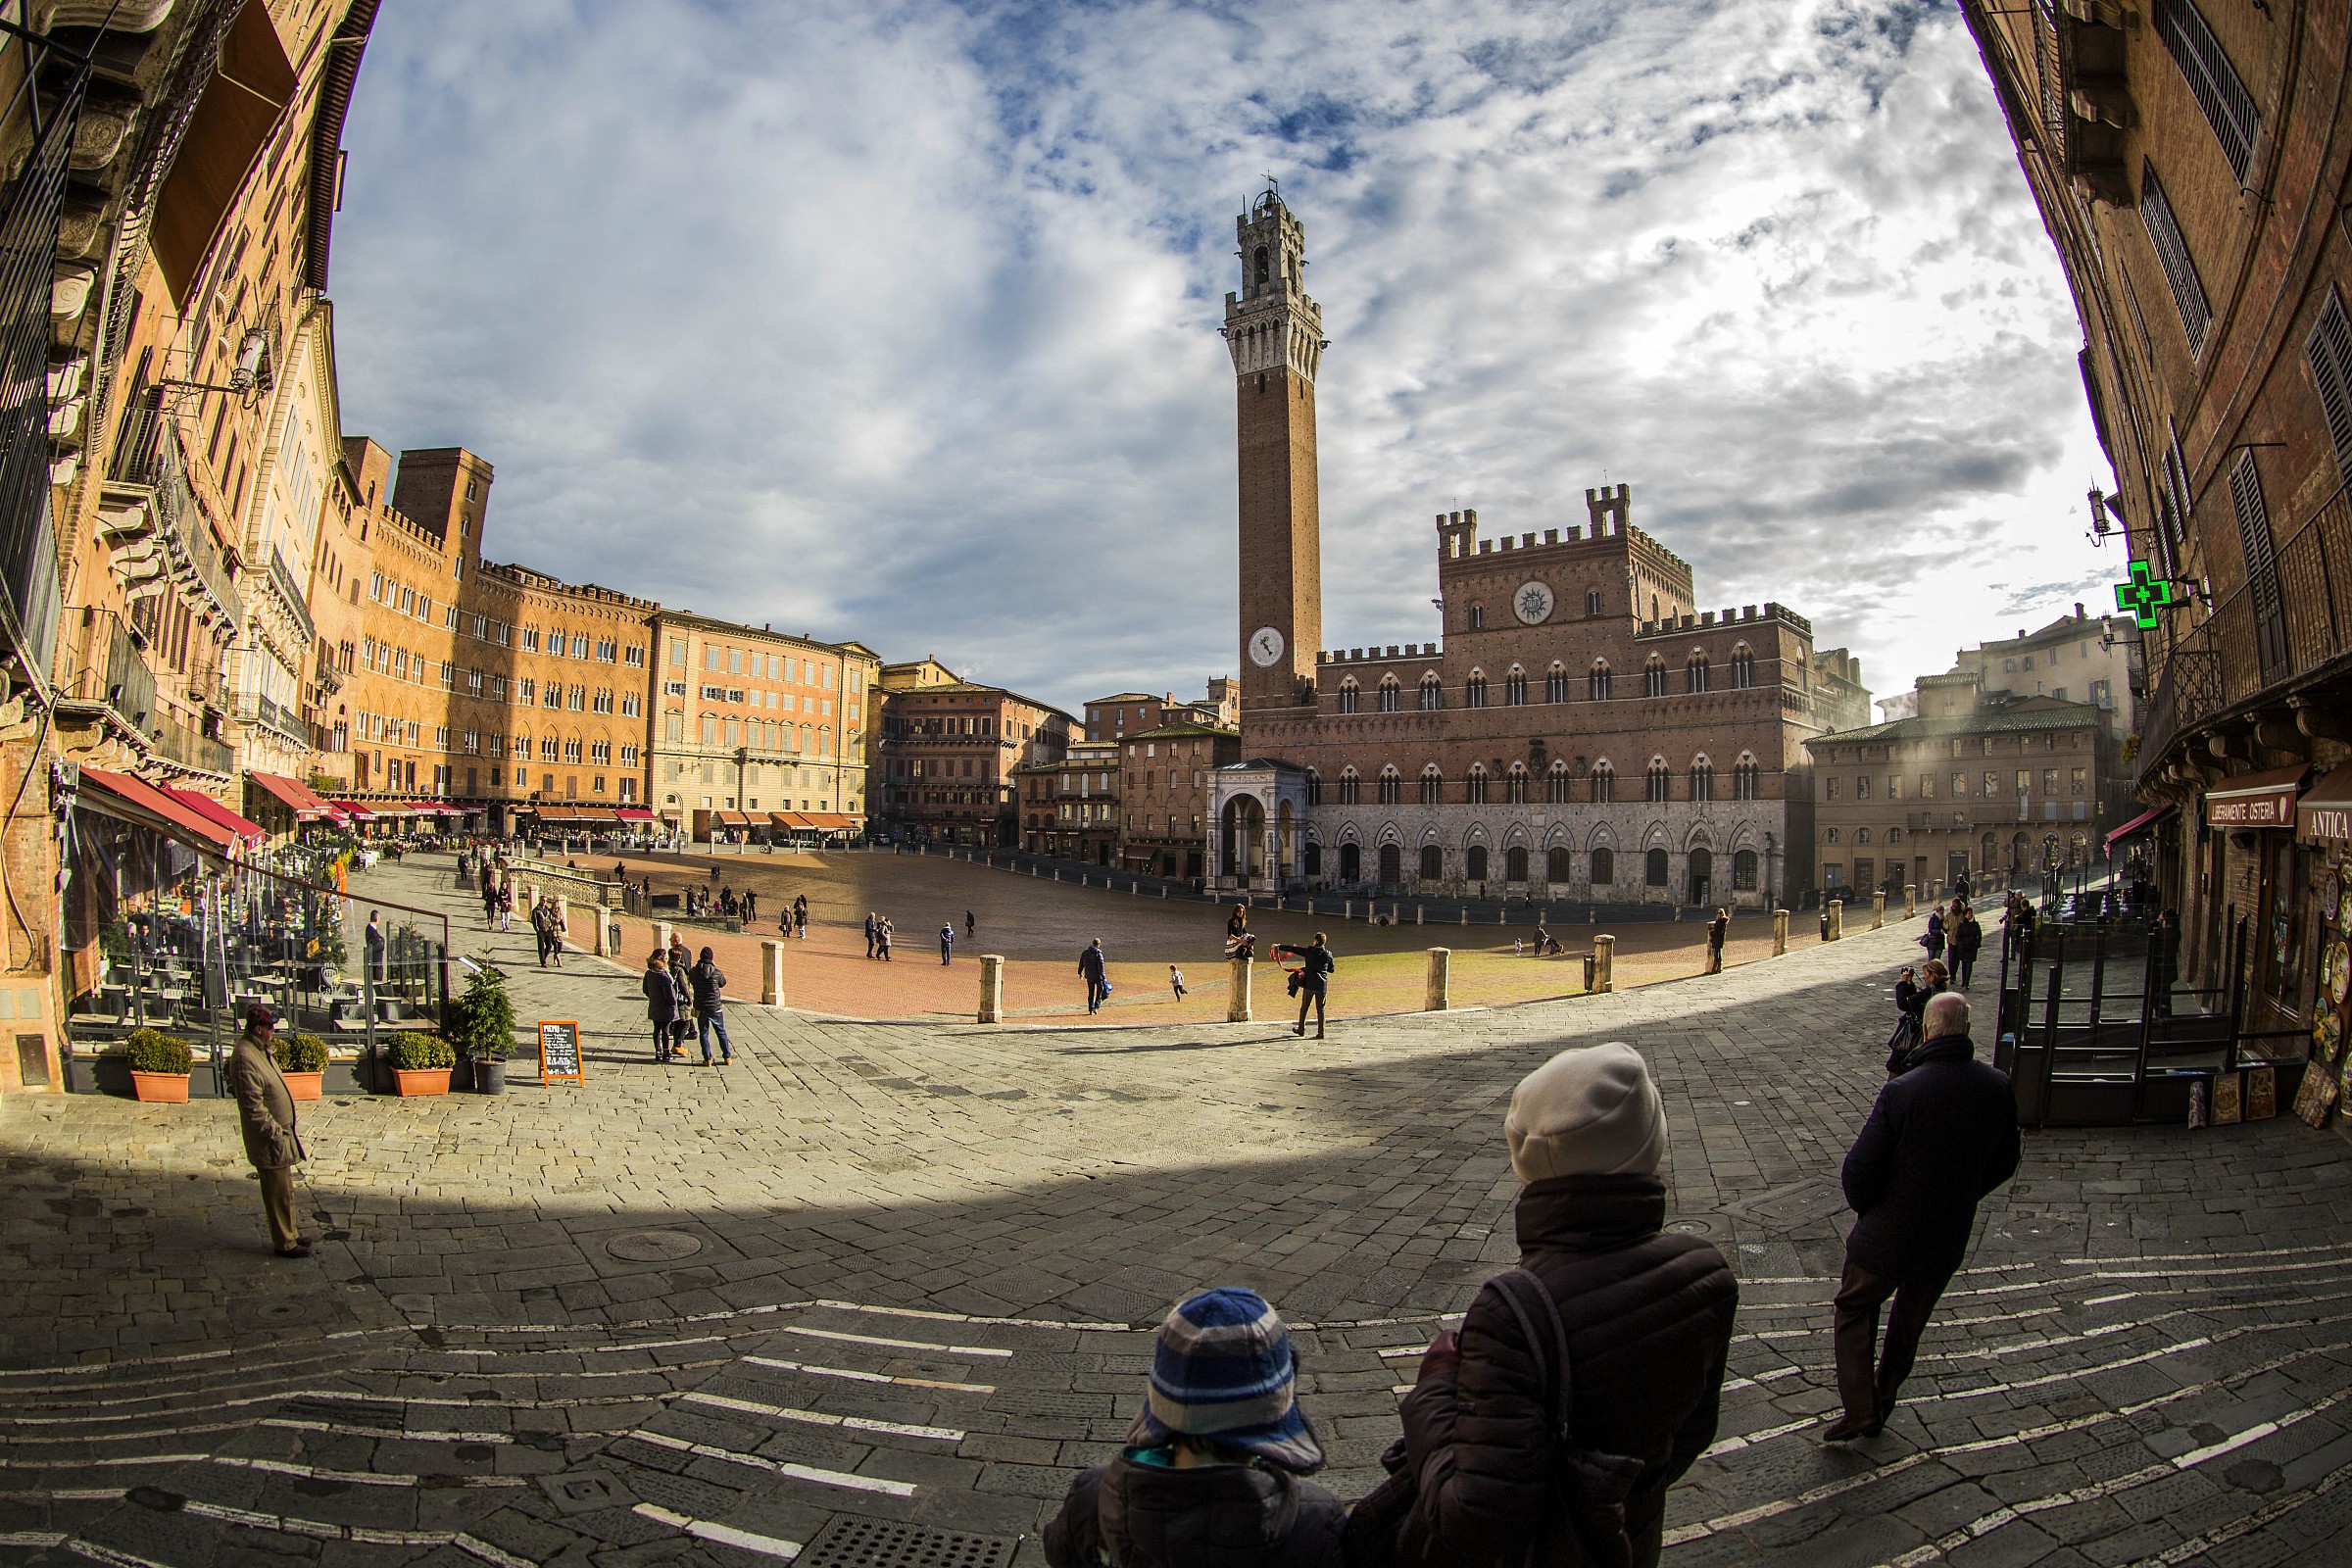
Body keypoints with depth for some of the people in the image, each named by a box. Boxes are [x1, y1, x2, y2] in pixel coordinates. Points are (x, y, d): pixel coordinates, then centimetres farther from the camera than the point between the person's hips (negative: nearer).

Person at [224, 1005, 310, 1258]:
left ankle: (291, 1233, 32)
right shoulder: (244, 1058, -23)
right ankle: (284, 1244, 12)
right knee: (278, 1194, 1)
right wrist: (276, 1133, -22)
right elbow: (253, 1106, -25)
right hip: (268, 1142, -10)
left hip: (281, 1133, 10)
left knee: (286, 1189, 20)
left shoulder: (261, 1050, 9)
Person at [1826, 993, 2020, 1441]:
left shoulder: (1902, 1091, -26)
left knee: (1854, 1312, 16)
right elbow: (2004, 1164, 4)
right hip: (1948, 1240, 4)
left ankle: (1860, 1409, 11)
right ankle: (1883, 1401, 38)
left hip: (1886, 1236, -4)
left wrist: (1868, 1210, 0)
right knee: (1909, 1325, 23)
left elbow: (1857, 1170, -21)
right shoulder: (1999, 1087, -11)